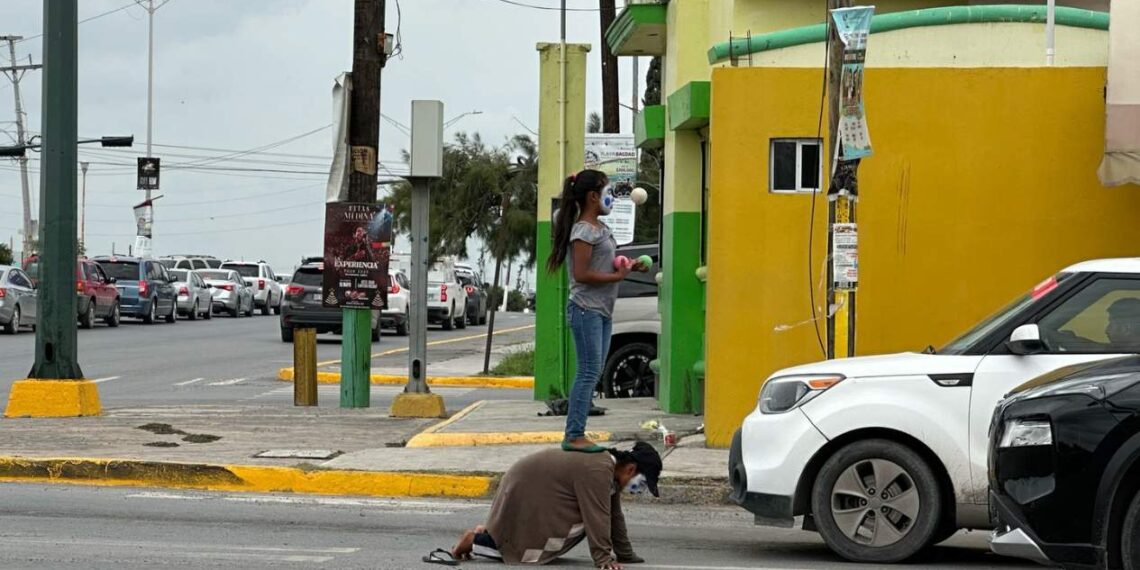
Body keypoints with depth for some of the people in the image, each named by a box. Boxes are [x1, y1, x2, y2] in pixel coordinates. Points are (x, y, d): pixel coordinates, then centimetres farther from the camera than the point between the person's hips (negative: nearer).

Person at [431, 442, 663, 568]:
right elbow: (597, 519, -29)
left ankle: (490, 533, 18)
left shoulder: (610, 466, 4)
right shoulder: (597, 471, -27)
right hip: (525, 493, -10)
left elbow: (614, 516, 10)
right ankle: (476, 541, 0)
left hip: (538, 492, 10)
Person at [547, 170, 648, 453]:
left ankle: (577, 434, 11)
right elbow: (581, 274, -18)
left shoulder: (600, 228, 17)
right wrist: (617, 276, -15)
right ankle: (573, 436, -8)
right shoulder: (584, 230, -12)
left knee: (593, 373, 8)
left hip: (602, 310, 10)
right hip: (586, 309, -10)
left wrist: (628, 267, 7)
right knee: (589, 372, -10)